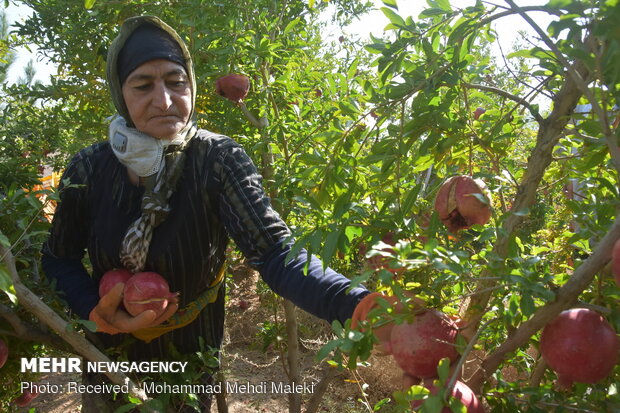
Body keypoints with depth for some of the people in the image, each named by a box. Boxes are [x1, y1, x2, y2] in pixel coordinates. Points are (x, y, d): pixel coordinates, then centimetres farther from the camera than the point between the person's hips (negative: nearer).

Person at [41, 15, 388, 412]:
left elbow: (275, 252, -35)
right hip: (111, 352, 2)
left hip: (191, 354, -2)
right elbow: (59, 257, -1)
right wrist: (96, 312, -19)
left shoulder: (218, 160, -24)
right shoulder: (90, 168, -16)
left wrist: (359, 305, -52)